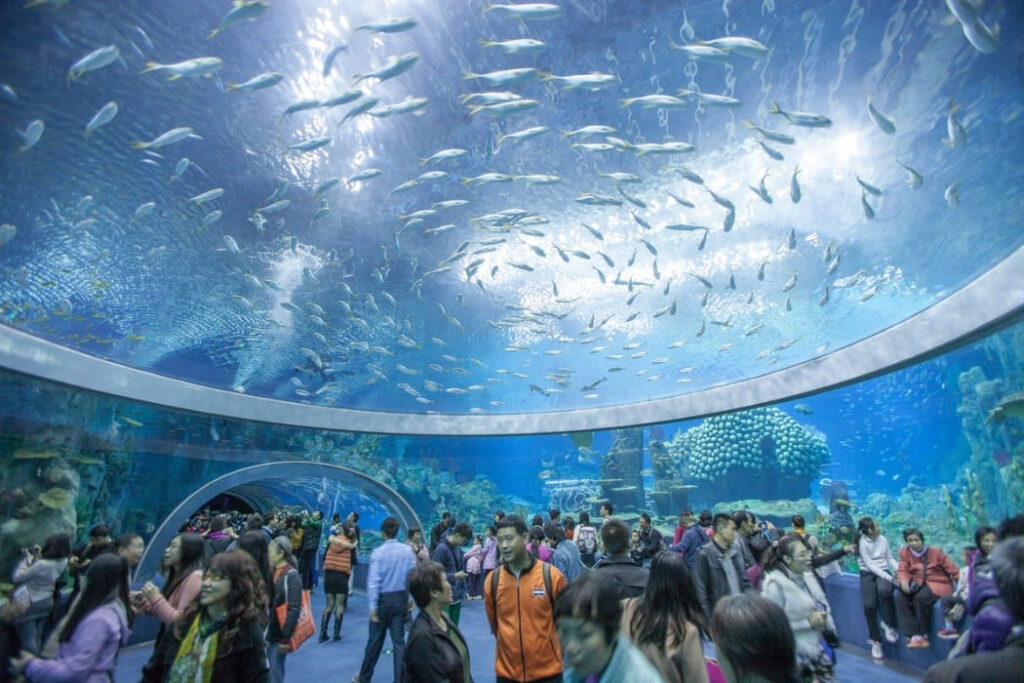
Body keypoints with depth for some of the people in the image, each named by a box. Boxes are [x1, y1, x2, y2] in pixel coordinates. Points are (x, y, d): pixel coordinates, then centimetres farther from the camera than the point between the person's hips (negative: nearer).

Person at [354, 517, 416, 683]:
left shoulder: (378, 552, -14)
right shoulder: (407, 550, -5)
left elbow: (373, 581, -16)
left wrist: (372, 606, -13)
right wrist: (410, 598, 10)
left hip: (384, 599, -2)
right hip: (401, 598, 3)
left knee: (375, 640, 13)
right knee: (399, 640, 10)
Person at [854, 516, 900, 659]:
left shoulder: (882, 539, 6)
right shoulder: (863, 542, -9)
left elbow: (890, 559, 9)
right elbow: (869, 565, -13)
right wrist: (889, 578, -21)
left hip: (883, 572, 2)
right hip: (868, 574, -2)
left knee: (884, 590, -35)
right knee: (869, 605, -22)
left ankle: (887, 624, -11)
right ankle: (875, 640, -2)